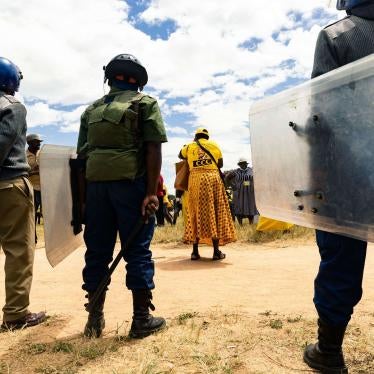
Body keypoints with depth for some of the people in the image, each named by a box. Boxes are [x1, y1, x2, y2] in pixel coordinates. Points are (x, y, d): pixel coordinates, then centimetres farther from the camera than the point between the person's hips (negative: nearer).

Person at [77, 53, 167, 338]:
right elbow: (153, 149, -7)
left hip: (96, 184, 4)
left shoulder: (92, 109, 18)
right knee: (138, 251, 2)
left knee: (97, 251, 10)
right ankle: (142, 320, 8)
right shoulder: (145, 103, 5)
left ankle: (95, 320, 17)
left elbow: (82, 154, 14)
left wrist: (85, 195, 17)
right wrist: (151, 192, -11)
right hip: (130, 183, -4)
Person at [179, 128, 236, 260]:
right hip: (213, 179, -1)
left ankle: (195, 251, 7)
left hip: (195, 180, 1)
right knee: (215, 213, 2)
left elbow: (180, 155, 33)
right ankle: (216, 251, 2)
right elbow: (220, 164, 18)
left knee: (197, 214, 7)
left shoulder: (189, 147, 13)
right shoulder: (214, 145, 12)